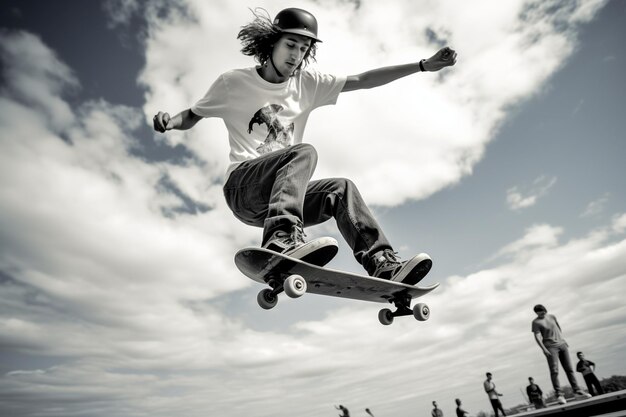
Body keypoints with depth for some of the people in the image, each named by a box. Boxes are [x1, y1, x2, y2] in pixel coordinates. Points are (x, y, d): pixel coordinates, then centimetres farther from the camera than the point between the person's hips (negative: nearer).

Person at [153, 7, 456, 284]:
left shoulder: (307, 84, 12)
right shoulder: (233, 83, 4)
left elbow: (362, 80, 7)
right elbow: (191, 117, 12)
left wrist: (424, 65, 4)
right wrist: (169, 122, -11)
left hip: (278, 197, 5)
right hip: (242, 186, -5)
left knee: (342, 188, -14)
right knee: (304, 153, -28)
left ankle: (384, 264, -19)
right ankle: (281, 238, -48)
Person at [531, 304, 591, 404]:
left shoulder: (552, 316, 8)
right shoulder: (536, 322, -8)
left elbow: (559, 329, 21)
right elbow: (537, 337, -13)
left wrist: (563, 341, 17)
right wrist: (544, 349, -20)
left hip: (562, 344, 5)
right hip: (550, 347, -5)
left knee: (569, 369, 9)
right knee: (554, 371, -11)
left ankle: (577, 390, 18)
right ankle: (559, 394, -10)